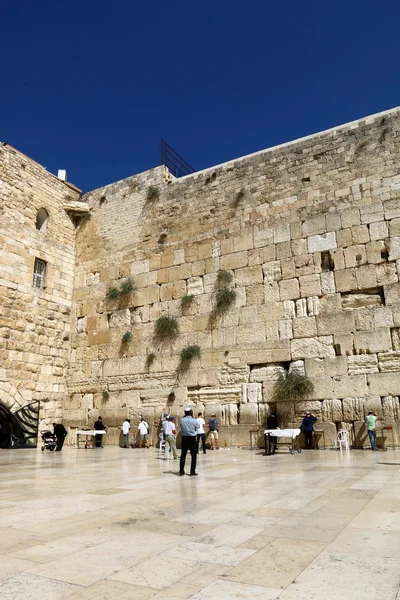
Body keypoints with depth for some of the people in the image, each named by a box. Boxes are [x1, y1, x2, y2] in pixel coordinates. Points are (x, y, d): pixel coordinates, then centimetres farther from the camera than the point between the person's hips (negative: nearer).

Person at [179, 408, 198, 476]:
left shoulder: (182, 420, -5)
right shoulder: (194, 421, -11)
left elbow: (181, 429, 6)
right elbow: (196, 428, 4)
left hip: (184, 438, 3)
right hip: (192, 438, -3)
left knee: (183, 455, 12)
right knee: (194, 456, 6)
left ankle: (181, 471, 17)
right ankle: (192, 472, 5)